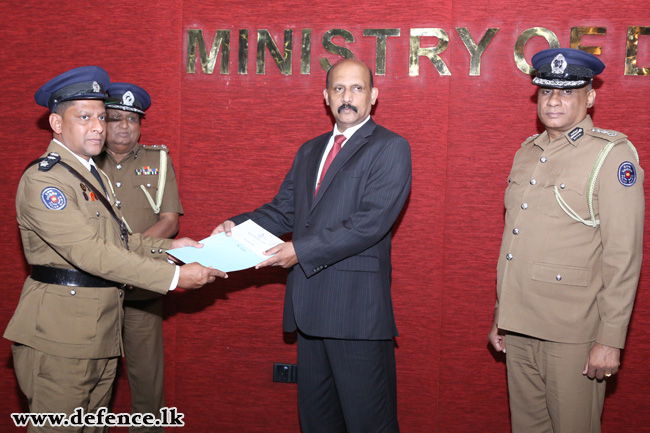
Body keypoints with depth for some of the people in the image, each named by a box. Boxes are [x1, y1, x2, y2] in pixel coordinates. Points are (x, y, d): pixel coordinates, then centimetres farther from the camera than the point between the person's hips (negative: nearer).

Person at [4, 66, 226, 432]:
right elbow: (91, 253, -23)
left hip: (102, 326, 9)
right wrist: (174, 277, -25)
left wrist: (168, 247, 2)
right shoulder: (43, 179, -15)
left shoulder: (93, 173, 18)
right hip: (62, 330, -9)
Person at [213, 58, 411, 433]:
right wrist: (237, 226, -3)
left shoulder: (390, 148, -5)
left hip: (357, 307, -7)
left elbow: (372, 222, -17)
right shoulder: (310, 151, 19)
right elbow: (284, 211, 16)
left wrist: (302, 250, -20)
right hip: (310, 304, 7)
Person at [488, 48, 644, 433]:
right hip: (518, 328, 6)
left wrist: (611, 339, -15)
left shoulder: (612, 155, -8)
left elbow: (623, 256, -12)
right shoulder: (527, 152, 12)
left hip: (572, 333, -6)